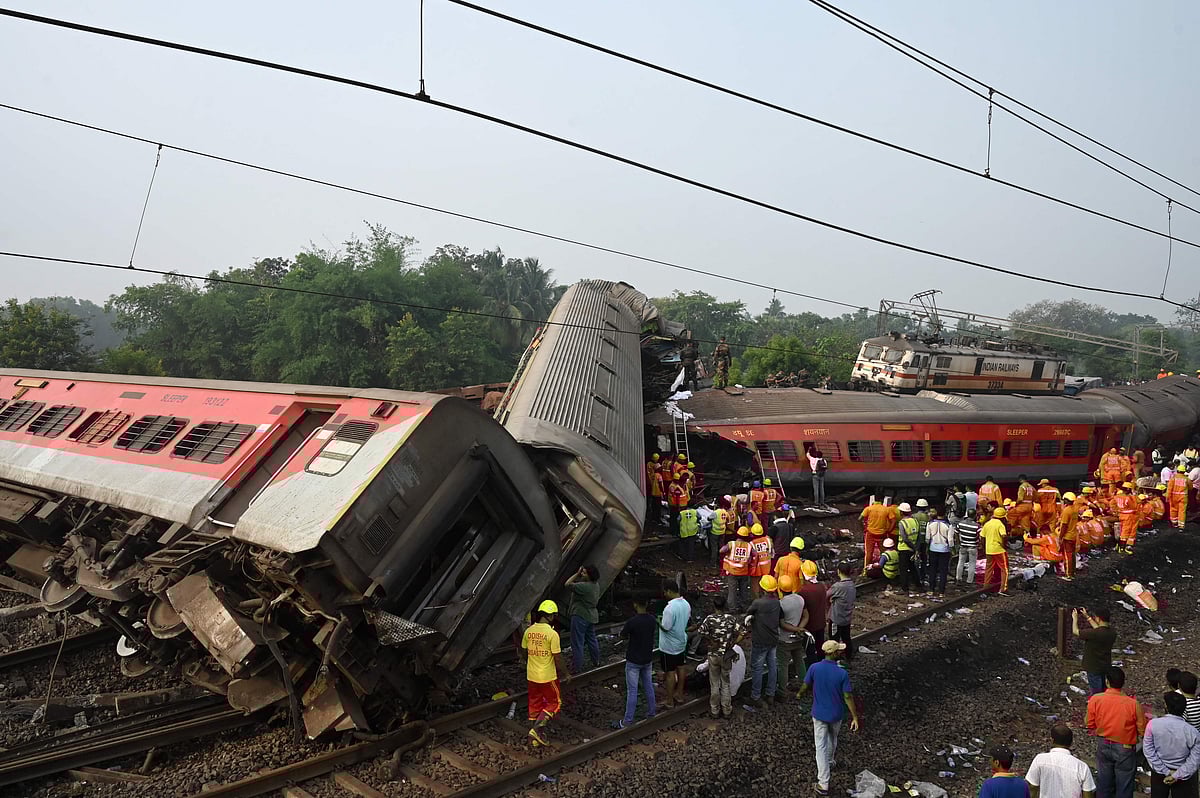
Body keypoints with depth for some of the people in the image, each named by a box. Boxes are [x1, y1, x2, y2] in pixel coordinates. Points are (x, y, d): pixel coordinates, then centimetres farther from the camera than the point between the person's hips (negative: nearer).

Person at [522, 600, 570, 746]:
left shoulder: (528, 631, -1)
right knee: (554, 703, 11)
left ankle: (536, 737, 22)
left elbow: (525, 653, 10)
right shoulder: (552, 634, -18)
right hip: (548, 676, -6)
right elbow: (557, 659, -14)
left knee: (535, 704, 16)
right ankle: (537, 729, -2)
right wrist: (566, 674, 0)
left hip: (531, 675, 6)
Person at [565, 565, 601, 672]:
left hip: (580, 616, -10)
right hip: (592, 616, 10)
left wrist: (577, 574, -13)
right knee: (592, 639, 23)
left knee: (577, 643, -1)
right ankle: (596, 662, 35)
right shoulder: (596, 586, 5)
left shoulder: (584, 586, -25)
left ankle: (577, 667, 3)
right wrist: (578, 574, 3)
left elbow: (568, 584, -18)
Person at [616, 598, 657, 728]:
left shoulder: (632, 622, -24)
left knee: (632, 691, 0)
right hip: (648, 659, 6)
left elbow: (623, 635, -9)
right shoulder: (652, 620, -6)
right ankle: (651, 712, 31)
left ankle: (628, 721, 6)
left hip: (633, 661, -6)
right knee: (648, 686, 19)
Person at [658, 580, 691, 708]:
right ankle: (679, 695, 34)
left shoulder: (670, 608, -30)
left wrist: (658, 622, -8)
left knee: (670, 672, 5)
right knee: (681, 668, 20)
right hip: (682, 641, 8)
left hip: (669, 646, -7)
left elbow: (665, 628, -24)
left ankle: (670, 701, 16)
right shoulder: (686, 604, -4)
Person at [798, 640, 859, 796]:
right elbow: (848, 697, -17)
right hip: (836, 714, 0)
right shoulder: (842, 673, -22)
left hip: (819, 714, 0)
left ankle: (823, 784, 4)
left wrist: (800, 694, 18)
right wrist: (855, 716, -7)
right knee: (832, 739, 28)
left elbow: (806, 687, -4)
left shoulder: (814, 668, -17)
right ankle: (830, 762, 53)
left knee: (821, 746, 7)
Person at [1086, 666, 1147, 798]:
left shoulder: (1095, 700, -19)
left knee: (1104, 779, 21)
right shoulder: (1133, 704, -24)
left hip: (1103, 746, 2)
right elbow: (1142, 730, -13)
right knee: (1124, 782, 17)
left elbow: (1090, 725, -7)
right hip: (1125, 748, -2)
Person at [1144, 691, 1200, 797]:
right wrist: (1177, 775, -11)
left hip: (1158, 774, 0)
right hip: (1183, 776, 0)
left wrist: (1165, 771, -8)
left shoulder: (1153, 724, -20)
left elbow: (1148, 750, -15)